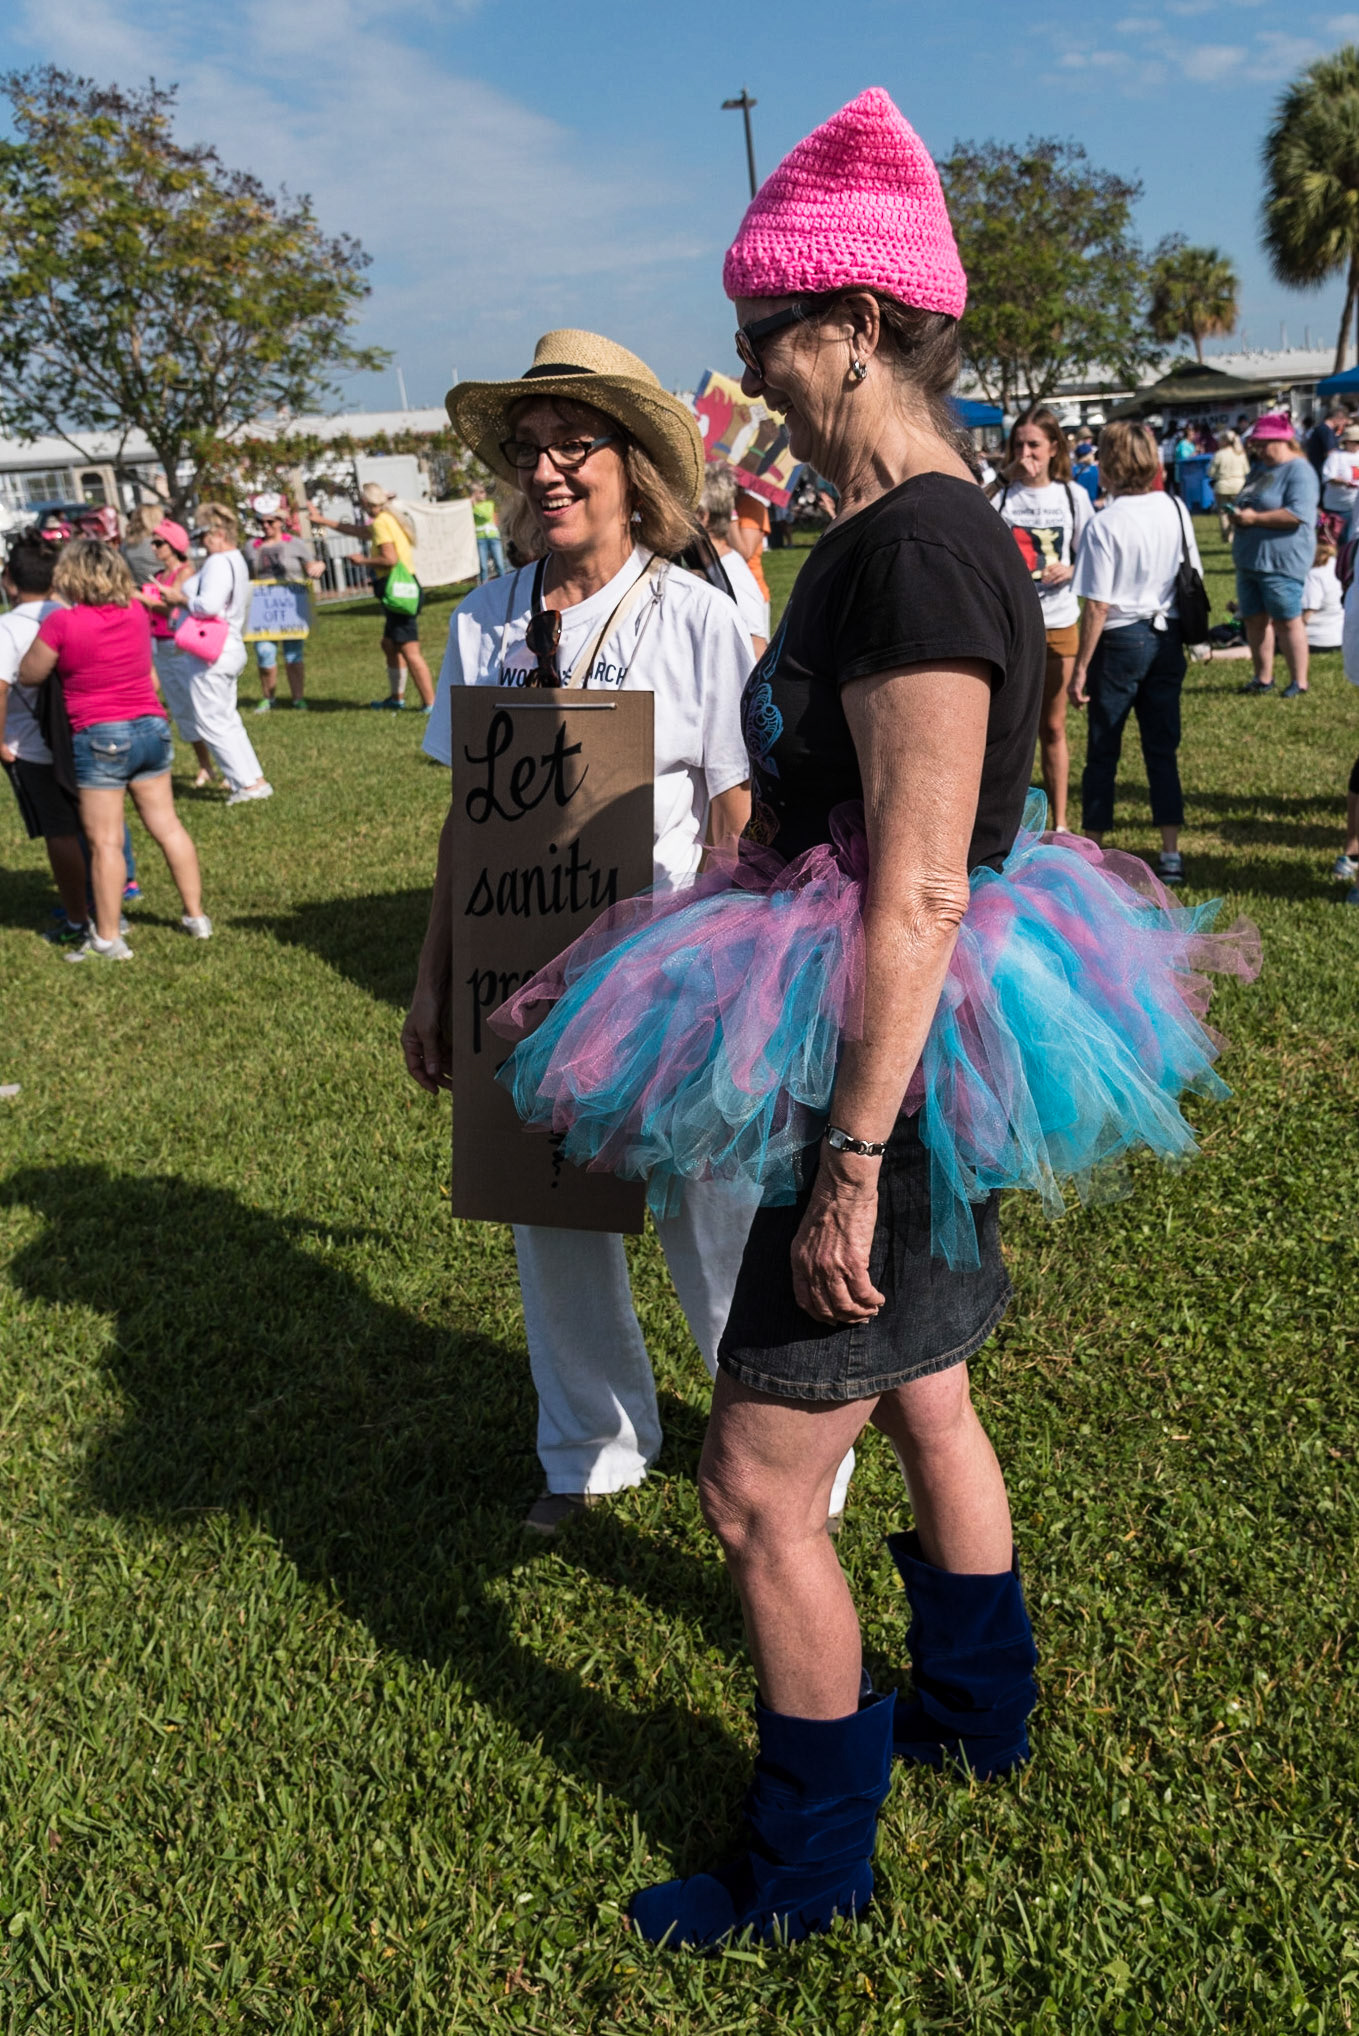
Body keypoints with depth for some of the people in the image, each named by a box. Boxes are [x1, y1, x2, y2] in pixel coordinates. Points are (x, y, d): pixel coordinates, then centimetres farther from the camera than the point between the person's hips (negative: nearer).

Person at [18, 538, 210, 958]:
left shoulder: (61, 622, -13)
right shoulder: (135, 611, 3)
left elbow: (28, 675, -2)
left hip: (100, 737, -6)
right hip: (152, 728, 6)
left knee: (104, 841, 1)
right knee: (167, 825, 14)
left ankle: (108, 939, 7)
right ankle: (196, 916, 21)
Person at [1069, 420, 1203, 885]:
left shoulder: (1105, 524, -16)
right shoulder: (1177, 511, 1)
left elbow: (1098, 606, -16)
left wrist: (1081, 667, -10)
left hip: (1121, 640, -5)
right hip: (1167, 637, 5)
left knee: (1103, 750, 6)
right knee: (1162, 747, 10)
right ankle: (1171, 855, 10)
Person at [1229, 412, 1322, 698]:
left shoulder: (1298, 471, -12)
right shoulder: (1261, 466, 16)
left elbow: (1298, 515, -25)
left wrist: (1254, 518, -20)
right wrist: (1236, 515, 6)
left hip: (1280, 562, -9)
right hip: (1249, 558, 9)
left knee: (1286, 621, -4)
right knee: (1254, 620, 11)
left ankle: (1299, 681, 4)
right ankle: (1263, 678, 20)